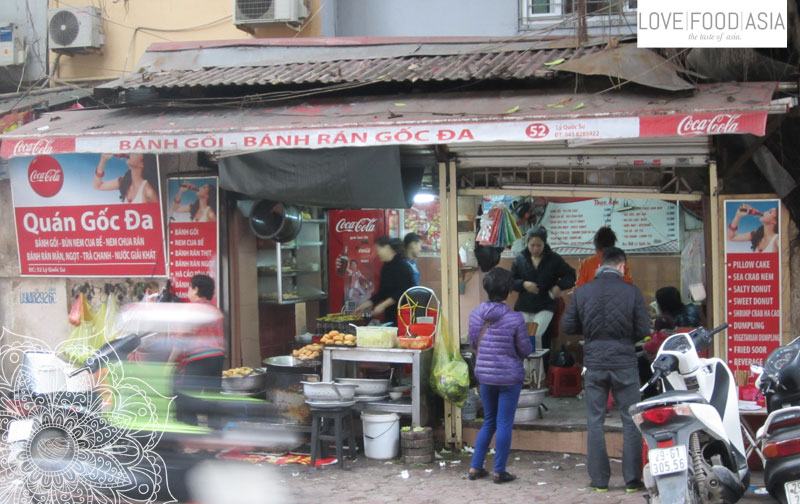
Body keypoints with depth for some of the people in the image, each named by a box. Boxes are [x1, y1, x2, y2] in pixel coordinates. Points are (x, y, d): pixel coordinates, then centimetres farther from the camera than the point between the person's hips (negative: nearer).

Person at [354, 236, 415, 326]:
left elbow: (402, 292, -18)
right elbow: (382, 292, 18)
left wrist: (383, 305, -18)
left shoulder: (401, 266, -13)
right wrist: (366, 305, 14)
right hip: (390, 314, 8)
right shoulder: (386, 267, 13)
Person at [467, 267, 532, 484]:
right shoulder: (515, 318, -17)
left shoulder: (475, 314, -4)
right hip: (509, 377, -5)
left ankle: (475, 467, 19)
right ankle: (499, 471, 10)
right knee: (504, 424, 5)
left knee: (489, 422, 18)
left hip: (484, 375, 5)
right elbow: (526, 350, -8)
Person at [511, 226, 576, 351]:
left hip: (545, 308, -2)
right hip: (524, 307, 2)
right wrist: (523, 284, -12)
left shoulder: (554, 259, 0)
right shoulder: (520, 259, 3)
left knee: (536, 335, -20)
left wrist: (559, 286, -12)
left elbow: (571, 275, 7)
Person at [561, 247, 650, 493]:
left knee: (595, 421, 9)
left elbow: (568, 325, 4)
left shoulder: (582, 292, -1)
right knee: (631, 420, 7)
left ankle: (599, 479, 10)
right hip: (624, 362, -2)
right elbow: (643, 330, -6)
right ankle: (632, 479, 8)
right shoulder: (631, 292, -7)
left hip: (594, 363, 2)